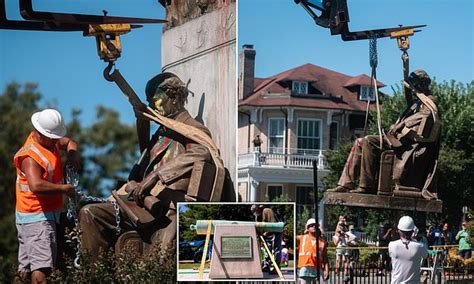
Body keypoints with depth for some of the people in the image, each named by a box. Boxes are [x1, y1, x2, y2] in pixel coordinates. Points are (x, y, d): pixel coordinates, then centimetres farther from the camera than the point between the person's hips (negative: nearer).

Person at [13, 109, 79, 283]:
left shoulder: (50, 140, 8)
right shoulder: (31, 156, -21)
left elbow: (69, 142, 27)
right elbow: (36, 185, -37)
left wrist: (72, 155, 4)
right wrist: (64, 188, -26)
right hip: (37, 218, -10)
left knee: (26, 268, 13)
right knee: (41, 268, -19)